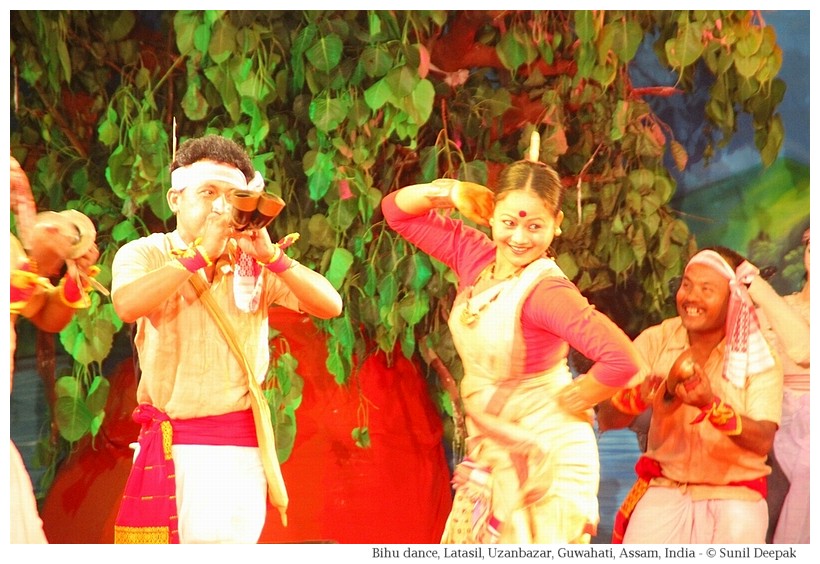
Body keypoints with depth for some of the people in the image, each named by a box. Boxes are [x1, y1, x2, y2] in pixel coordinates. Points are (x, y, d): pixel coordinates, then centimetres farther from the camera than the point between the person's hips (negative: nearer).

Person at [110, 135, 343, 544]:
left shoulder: (255, 263, 7)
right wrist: (201, 253, -19)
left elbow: (331, 305, -2)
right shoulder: (145, 253, 1)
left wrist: (271, 256, -15)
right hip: (169, 444, -1)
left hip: (241, 447, 2)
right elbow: (128, 305, -21)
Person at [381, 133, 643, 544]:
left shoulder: (545, 291, -25)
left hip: (546, 460, -8)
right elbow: (397, 211, 6)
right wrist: (450, 193, -11)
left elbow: (621, 360, -35)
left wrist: (570, 402, -19)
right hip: (491, 456, 8)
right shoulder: (475, 257, -3)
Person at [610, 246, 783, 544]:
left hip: (735, 497, -1)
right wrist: (664, 391, -28)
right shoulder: (657, 340, -2)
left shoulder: (757, 355, -5)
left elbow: (763, 441, -18)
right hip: (664, 489, 1)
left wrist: (712, 405, -34)